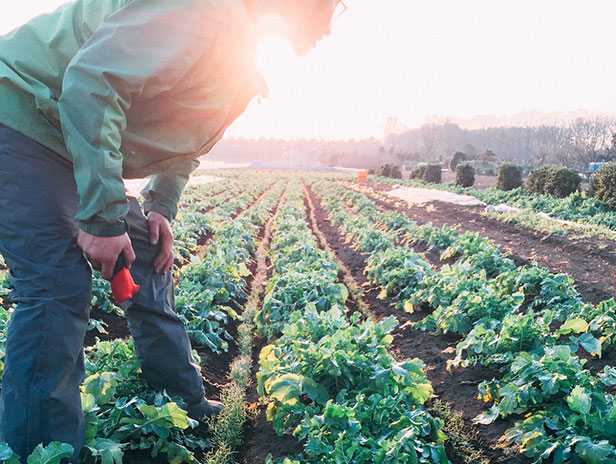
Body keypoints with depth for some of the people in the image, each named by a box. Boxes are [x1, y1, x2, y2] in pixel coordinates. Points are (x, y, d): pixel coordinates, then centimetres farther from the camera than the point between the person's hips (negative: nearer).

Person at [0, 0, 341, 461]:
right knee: (58, 287, -16)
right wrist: (104, 216, -31)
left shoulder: (244, 62, 9)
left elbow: (183, 135, 20)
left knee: (149, 264, 9)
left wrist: (161, 206, 6)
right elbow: (92, 80, -32)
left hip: (85, 144, 9)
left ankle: (189, 405, 24)